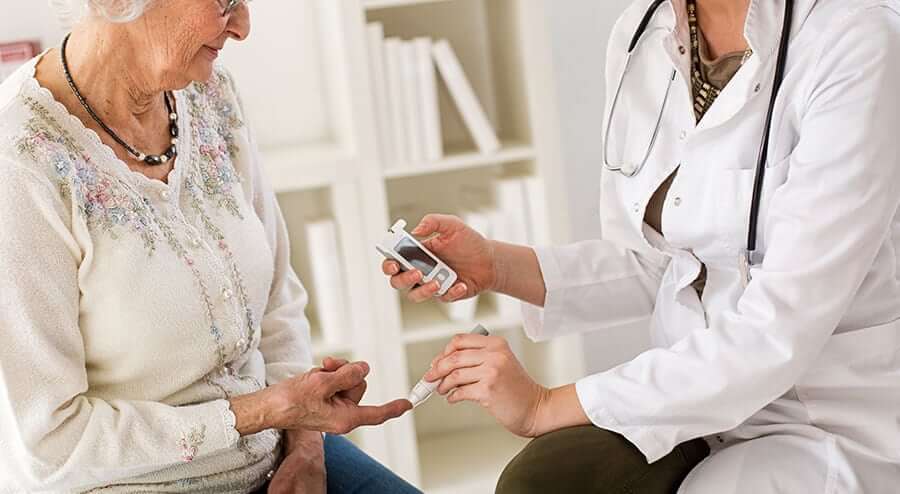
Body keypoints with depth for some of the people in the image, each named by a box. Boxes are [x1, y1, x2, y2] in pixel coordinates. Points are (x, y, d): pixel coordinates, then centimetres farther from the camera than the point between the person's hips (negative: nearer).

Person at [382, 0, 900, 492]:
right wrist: (496, 265, -7)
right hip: (706, 389, 5)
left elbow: (778, 332, -23)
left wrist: (548, 405, -18)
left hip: (842, 422, -5)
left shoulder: (857, 43, -19)